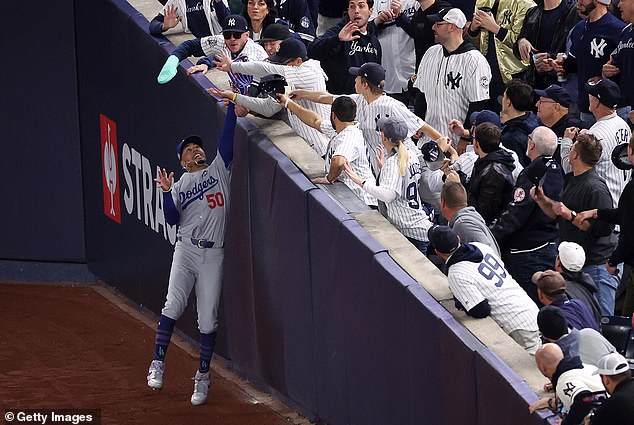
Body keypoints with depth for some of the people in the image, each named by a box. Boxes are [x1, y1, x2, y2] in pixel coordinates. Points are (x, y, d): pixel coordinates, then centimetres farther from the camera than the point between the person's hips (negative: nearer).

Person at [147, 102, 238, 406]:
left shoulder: (218, 170, 14)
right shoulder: (179, 186, 15)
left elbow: (227, 139, 2)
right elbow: (172, 219, 1)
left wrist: (232, 106, -6)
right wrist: (167, 193, -14)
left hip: (213, 255, 0)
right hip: (186, 250, 0)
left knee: (208, 318, -2)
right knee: (174, 305, -17)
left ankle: (203, 377, 8)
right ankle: (158, 364, -9)